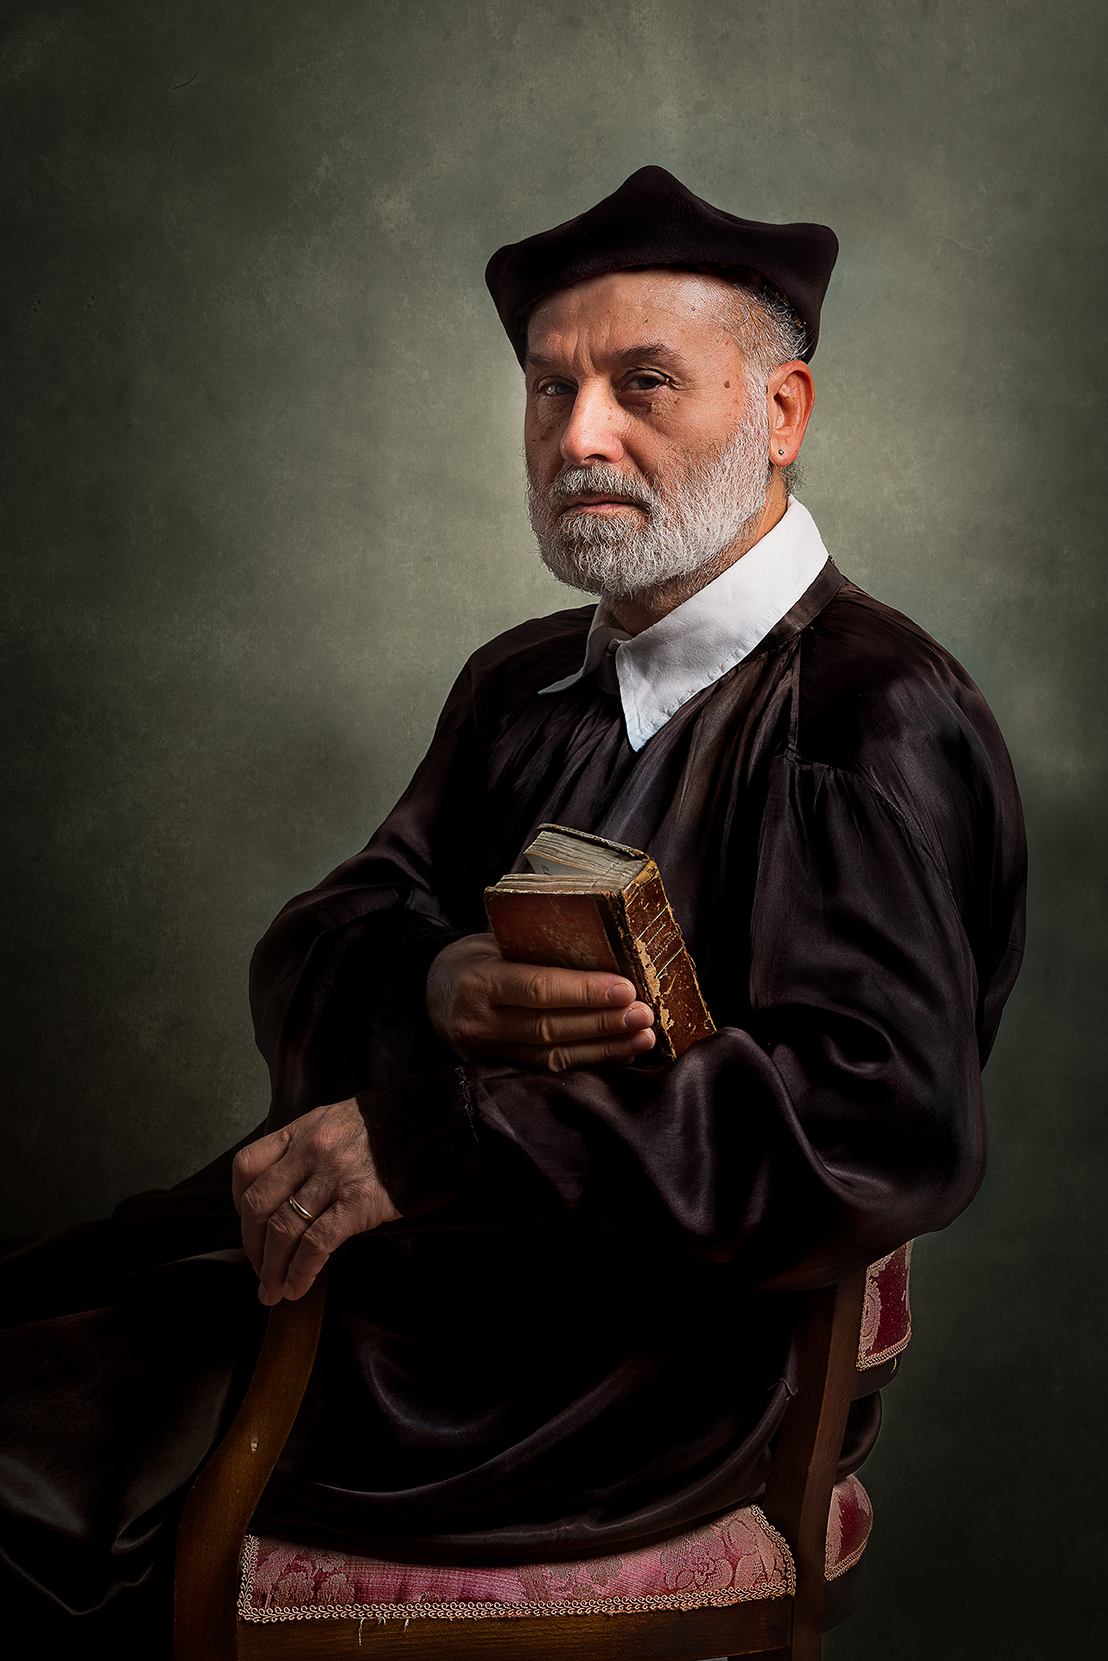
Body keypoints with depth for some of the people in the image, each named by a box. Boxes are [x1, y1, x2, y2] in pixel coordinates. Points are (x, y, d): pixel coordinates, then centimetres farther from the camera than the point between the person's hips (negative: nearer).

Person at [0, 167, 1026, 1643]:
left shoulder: (881, 718, -11)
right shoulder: (522, 685, 15)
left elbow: (887, 1120, -24)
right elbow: (309, 958, 9)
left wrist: (430, 1133, -24)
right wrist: (439, 994, -17)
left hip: (649, 1362, -7)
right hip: (406, 1258, 7)